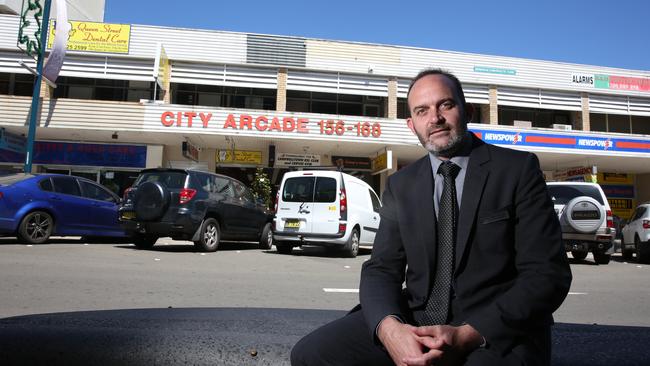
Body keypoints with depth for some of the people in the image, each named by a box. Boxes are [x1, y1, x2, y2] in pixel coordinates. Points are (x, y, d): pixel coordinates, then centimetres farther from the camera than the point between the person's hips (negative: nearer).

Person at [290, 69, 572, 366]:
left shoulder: (518, 168, -1)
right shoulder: (400, 185, 9)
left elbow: (548, 274, -7)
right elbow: (381, 269, 3)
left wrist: (469, 336, -19)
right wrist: (389, 327, -19)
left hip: (497, 330, -3)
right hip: (416, 322, 3)